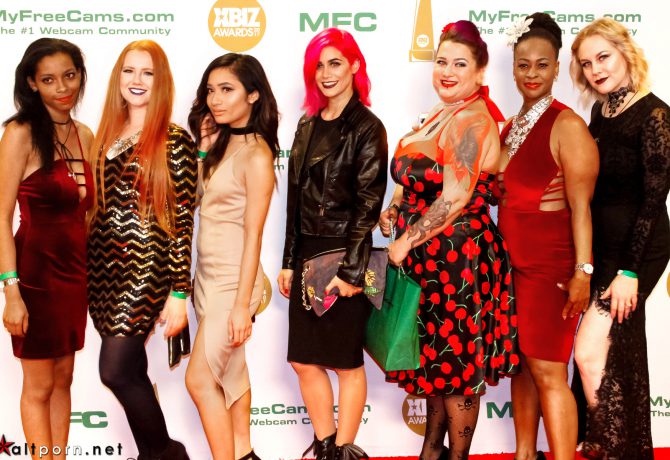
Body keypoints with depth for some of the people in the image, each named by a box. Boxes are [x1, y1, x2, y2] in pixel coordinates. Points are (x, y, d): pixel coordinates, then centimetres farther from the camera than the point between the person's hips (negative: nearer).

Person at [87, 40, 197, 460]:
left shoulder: (175, 141, -7)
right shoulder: (107, 135, 11)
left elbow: (183, 221, -9)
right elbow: (98, 206, 15)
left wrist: (179, 293, -12)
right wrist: (87, 272, 14)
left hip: (147, 267, -6)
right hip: (105, 265, 6)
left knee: (117, 371, -10)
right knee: (132, 372, 12)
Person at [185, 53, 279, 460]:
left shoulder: (256, 154, -15)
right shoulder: (224, 142, 8)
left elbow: (253, 235, -17)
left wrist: (242, 304, -18)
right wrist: (205, 150, -2)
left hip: (233, 281, -8)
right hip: (210, 275, 8)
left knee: (200, 379, -5)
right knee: (230, 372, 16)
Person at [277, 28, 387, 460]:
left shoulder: (367, 127, -7)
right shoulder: (309, 124, 11)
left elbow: (368, 203, -12)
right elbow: (296, 198, 13)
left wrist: (351, 270, -16)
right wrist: (289, 261, 11)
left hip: (344, 254, -6)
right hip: (307, 253, 7)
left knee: (347, 362, 4)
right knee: (305, 360, 9)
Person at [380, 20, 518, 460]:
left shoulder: (471, 121, -18)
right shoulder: (443, 115, 11)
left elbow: (455, 197, -25)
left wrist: (406, 242, -16)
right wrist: (395, 206, 5)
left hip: (459, 257, -9)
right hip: (433, 256, 9)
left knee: (457, 361, 4)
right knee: (437, 356, 19)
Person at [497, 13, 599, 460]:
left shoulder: (567, 125, -11)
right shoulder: (511, 127, 11)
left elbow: (580, 206, -14)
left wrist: (583, 272, -18)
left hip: (550, 264, -7)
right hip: (511, 262, 7)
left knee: (548, 373, -6)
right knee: (521, 365, 13)